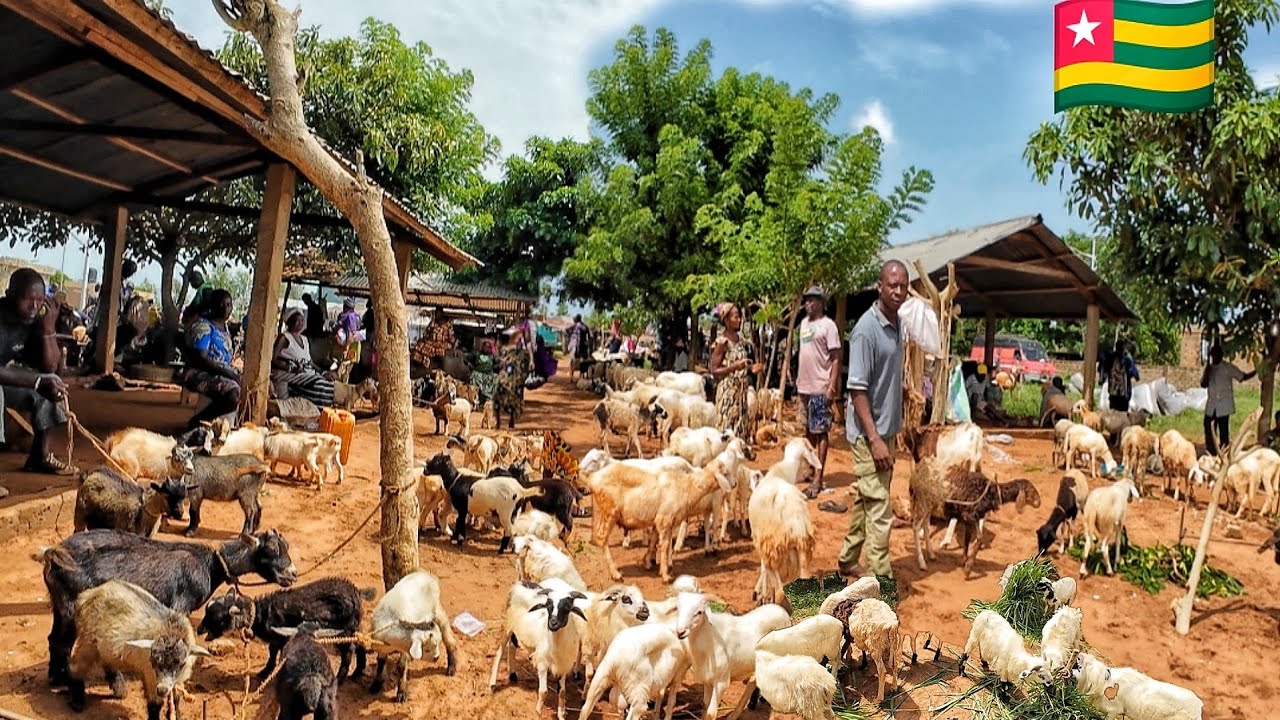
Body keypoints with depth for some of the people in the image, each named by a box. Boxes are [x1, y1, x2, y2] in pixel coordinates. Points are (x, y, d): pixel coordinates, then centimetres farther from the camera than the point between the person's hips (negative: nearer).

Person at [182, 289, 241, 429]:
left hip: (222, 373, 9)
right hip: (199, 374, -9)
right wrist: (227, 372, -21)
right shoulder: (203, 326, -13)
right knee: (234, 394, -32)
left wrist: (233, 372, 2)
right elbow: (201, 359, -21)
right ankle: (197, 421, -13)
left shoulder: (224, 326, 14)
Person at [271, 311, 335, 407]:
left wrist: (321, 370, 5)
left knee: (328, 383, -22)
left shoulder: (305, 339, 23)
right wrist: (291, 368, -20)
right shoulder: (284, 337, 2)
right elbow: (273, 359, -7)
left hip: (307, 372, 7)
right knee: (317, 384, -33)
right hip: (286, 373, -7)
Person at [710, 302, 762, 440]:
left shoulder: (741, 341, 11)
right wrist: (734, 367, -24)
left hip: (741, 392, 7)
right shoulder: (722, 342, -10)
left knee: (741, 428, 9)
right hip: (727, 392, -7)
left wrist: (751, 369, 3)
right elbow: (714, 371, -13)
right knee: (727, 429, -6)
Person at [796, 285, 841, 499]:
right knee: (808, 430, 17)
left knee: (820, 432, -4)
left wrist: (832, 386, -19)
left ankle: (818, 479, -1)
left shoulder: (828, 325, -10)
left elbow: (836, 359, -12)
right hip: (804, 386, 8)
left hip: (820, 387, -8)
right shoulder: (804, 323, 13)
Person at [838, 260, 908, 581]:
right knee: (878, 507, -4)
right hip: (869, 433, -8)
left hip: (887, 429, 9)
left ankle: (847, 560, 30)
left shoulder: (896, 324, 8)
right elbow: (857, 388, -20)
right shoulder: (866, 329, -18)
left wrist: (892, 431, 18)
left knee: (866, 500, 17)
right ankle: (880, 578, 4)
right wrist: (875, 439, -22)